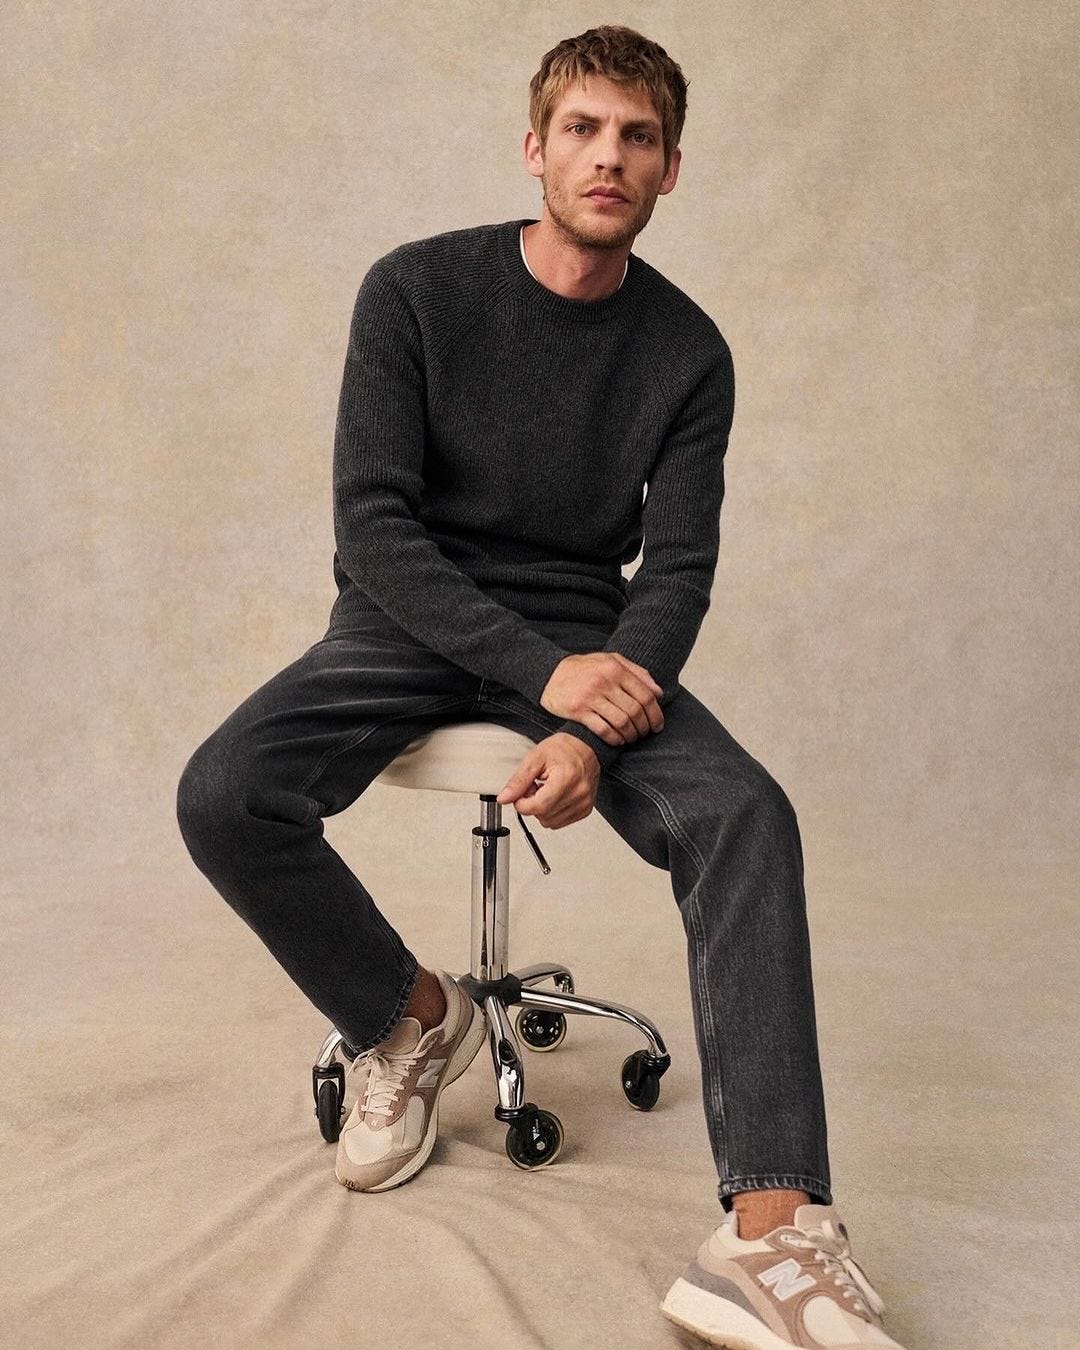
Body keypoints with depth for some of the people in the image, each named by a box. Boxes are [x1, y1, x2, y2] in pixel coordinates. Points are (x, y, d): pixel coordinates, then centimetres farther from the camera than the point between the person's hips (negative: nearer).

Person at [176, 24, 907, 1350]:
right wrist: (542, 670, -24)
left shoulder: (687, 351, -1)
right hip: (410, 623, 0)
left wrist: (592, 733, -25)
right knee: (222, 796, -26)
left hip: (583, 638, 1)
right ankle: (409, 1015, 2)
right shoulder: (416, 289, -6)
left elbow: (676, 571, -5)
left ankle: (770, 1233, -31)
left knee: (746, 814, -27)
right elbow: (372, 521, -13)